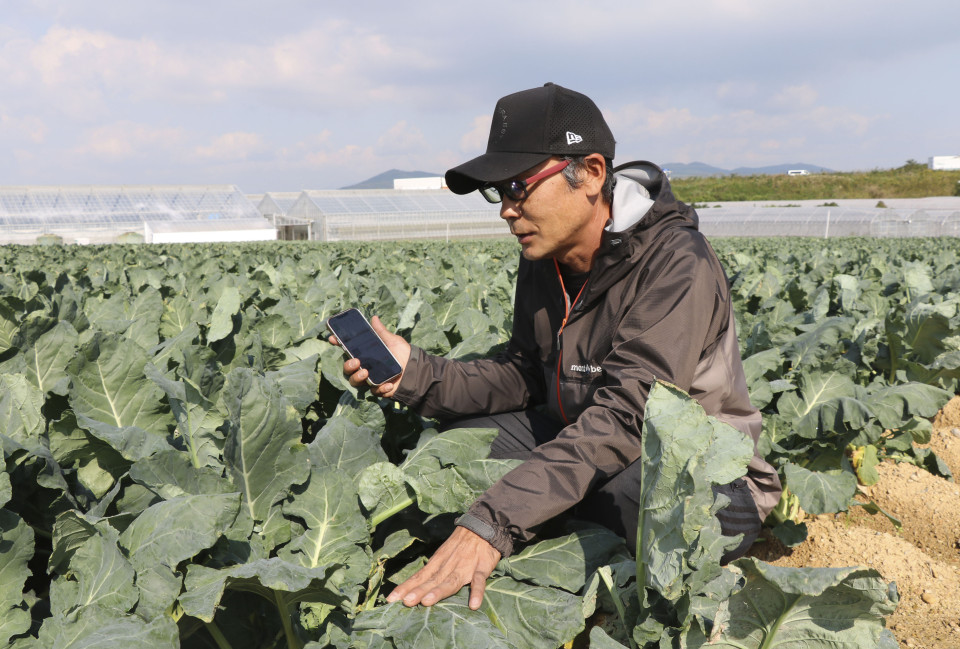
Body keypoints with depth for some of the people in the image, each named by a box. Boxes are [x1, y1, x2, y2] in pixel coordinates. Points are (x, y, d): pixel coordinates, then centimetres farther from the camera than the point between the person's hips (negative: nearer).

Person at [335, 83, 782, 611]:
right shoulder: (541, 262, 0)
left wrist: (493, 522, -42)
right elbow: (522, 377, 4)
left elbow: (627, 416, -34)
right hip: (576, 440, 7)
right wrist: (417, 375, -13)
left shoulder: (675, 263, -25)